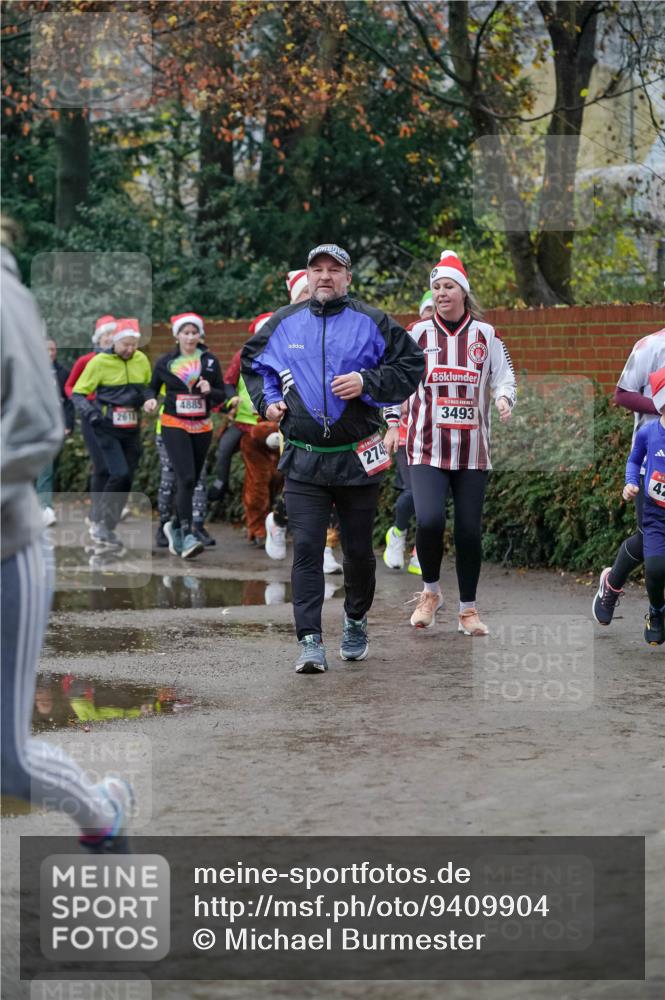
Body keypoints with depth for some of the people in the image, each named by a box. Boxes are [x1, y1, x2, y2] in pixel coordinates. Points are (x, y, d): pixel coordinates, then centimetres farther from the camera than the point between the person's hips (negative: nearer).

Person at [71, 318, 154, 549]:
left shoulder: (141, 360, 5)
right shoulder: (100, 362, -8)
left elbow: (148, 386, 22)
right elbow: (78, 393, -4)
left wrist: (150, 398, 0)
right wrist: (90, 412, -21)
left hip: (131, 428, 5)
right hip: (107, 428, -5)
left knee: (126, 479, 5)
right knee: (120, 474, -18)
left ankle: (107, 529, 16)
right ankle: (105, 525, -6)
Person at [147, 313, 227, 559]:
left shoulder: (210, 361, 5)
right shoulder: (165, 362, 2)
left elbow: (222, 396, 7)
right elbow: (153, 388, 14)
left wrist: (210, 391, -15)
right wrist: (151, 401, -8)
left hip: (202, 428, 3)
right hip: (174, 426, -3)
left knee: (192, 482, 9)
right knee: (186, 479, -18)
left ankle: (175, 527, 31)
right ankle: (187, 536, -22)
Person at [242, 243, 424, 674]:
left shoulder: (371, 323, 0)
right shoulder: (284, 323, 8)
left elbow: (412, 365, 0)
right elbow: (252, 362, 23)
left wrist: (367, 383, -14)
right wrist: (267, 400, 6)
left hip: (358, 459, -1)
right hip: (303, 460, 1)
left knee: (359, 549, 10)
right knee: (306, 549, -9)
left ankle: (356, 622, 34)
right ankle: (311, 642, -12)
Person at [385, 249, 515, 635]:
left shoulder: (486, 335, 5)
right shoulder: (419, 334, 6)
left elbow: (504, 378, 6)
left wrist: (504, 399, -15)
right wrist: (393, 425, 7)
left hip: (473, 450, 1)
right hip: (428, 448, -1)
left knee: (469, 530, 2)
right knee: (429, 520, -20)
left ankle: (468, 610, 16)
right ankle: (431, 591, 6)